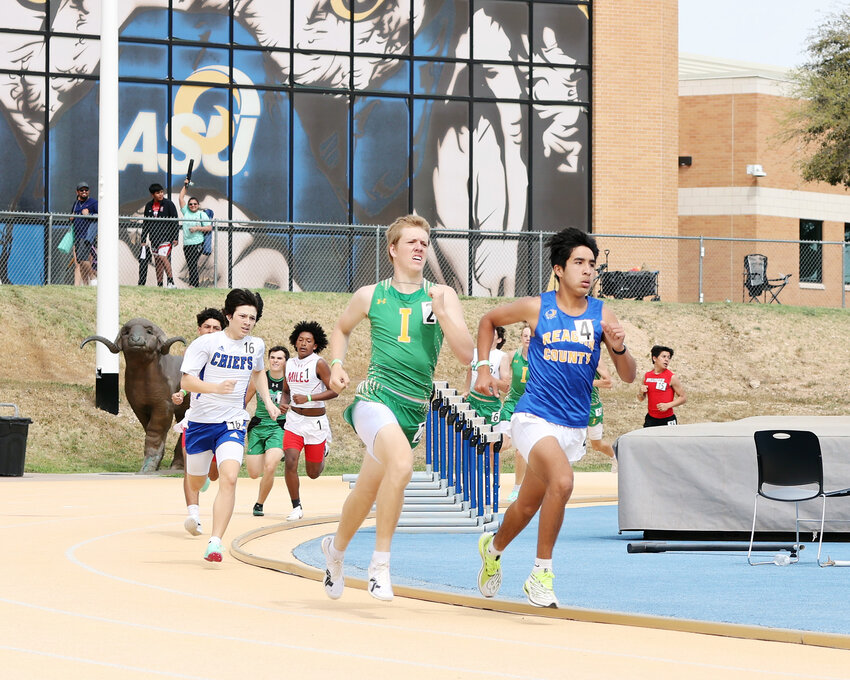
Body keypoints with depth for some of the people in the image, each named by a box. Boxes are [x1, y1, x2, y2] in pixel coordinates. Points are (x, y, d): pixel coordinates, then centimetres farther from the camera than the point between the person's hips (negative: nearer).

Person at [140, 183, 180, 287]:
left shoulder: (168, 204, -3)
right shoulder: (149, 206, 10)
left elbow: (175, 222, -3)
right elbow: (145, 224, 16)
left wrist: (175, 238, -9)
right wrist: (143, 240, 13)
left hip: (166, 237, -5)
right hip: (154, 238, 5)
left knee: (163, 257, -20)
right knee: (157, 262, 6)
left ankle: (170, 282, -16)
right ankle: (159, 285, 10)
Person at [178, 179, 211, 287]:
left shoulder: (202, 214, 1)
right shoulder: (186, 212, 14)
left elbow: (209, 227, -4)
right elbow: (181, 198, 20)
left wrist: (197, 228, -13)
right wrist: (185, 186, 22)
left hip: (197, 243, -5)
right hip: (186, 243, 5)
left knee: (193, 264, -15)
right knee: (190, 265, 3)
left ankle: (193, 284, -18)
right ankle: (194, 285, 6)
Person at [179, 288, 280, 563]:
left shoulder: (256, 345, 4)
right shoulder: (206, 343, -11)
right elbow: (186, 381, -16)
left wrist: (268, 402, 14)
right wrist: (216, 388, -32)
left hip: (232, 424, 1)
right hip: (201, 421, -1)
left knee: (229, 479, -21)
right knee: (196, 480, 17)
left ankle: (215, 542, -22)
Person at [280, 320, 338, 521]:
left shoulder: (319, 364, -12)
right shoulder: (289, 364, 5)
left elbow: (334, 391, -16)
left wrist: (308, 398, -25)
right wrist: (285, 404, -2)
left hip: (316, 421, -3)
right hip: (294, 420, 3)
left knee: (313, 473, 8)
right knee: (290, 462, -17)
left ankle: (323, 450, 45)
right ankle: (296, 507, -3)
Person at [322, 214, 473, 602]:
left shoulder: (441, 296, 5)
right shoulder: (370, 296, 5)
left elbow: (466, 355, -2)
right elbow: (341, 329, 25)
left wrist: (441, 313, -13)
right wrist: (336, 365, 9)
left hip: (414, 409, 3)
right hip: (375, 397, -3)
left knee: (368, 492, 15)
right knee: (402, 462, -32)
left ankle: (336, 548, 45)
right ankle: (380, 563, -23)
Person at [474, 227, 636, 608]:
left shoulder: (601, 315, 0)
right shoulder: (536, 308, -5)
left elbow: (628, 376, 1)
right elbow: (488, 321, 14)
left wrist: (618, 348, -19)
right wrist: (483, 369, 6)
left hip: (574, 426, 4)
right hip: (535, 416, -4)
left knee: (529, 504, 17)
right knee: (562, 481, -30)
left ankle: (494, 547, 48)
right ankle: (541, 573, -18)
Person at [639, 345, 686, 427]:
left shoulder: (672, 377, -5)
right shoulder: (647, 376, 7)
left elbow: (683, 397, -3)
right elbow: (641, 399, 18)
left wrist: (668, 405, -15)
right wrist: (641, 392, -5)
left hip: (667, 420, -4)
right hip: (651, 419, 4)